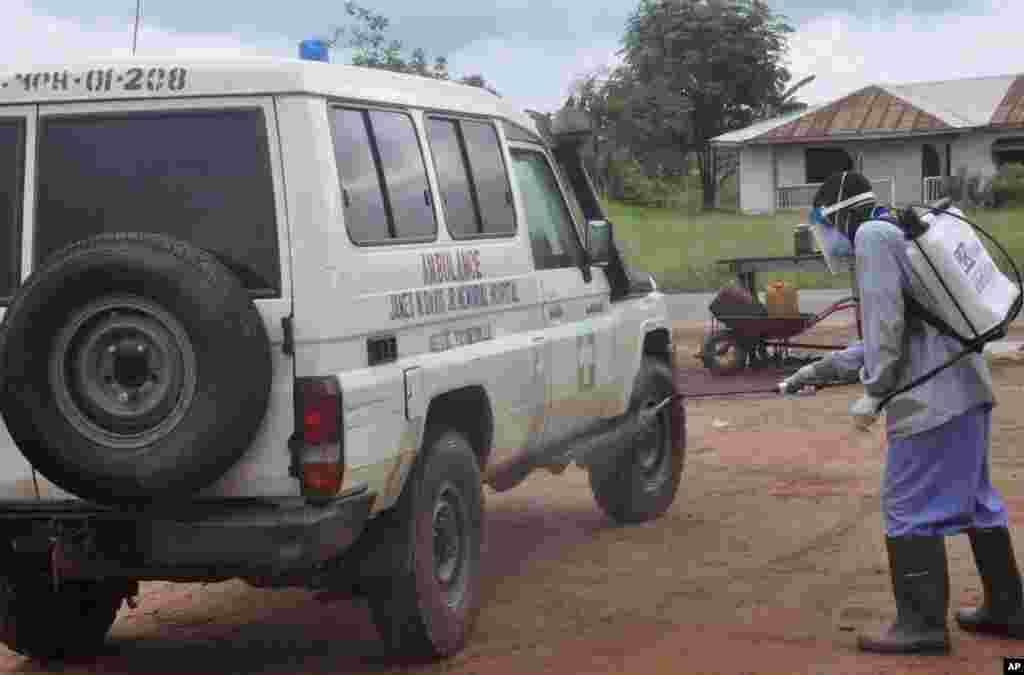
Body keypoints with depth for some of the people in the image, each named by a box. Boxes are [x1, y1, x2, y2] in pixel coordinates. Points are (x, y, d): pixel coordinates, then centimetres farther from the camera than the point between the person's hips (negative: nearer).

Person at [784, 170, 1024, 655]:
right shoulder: (896, 236, 21)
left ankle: (923, 623, 1)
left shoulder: (871, 235, -8)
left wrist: (872, 392, -12)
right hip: (965, 387, 10)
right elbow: (885, 337, 24)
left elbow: (886, 323, -17)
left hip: (932, 397, -10)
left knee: (910, 507, -3)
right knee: (975, 499, 17)